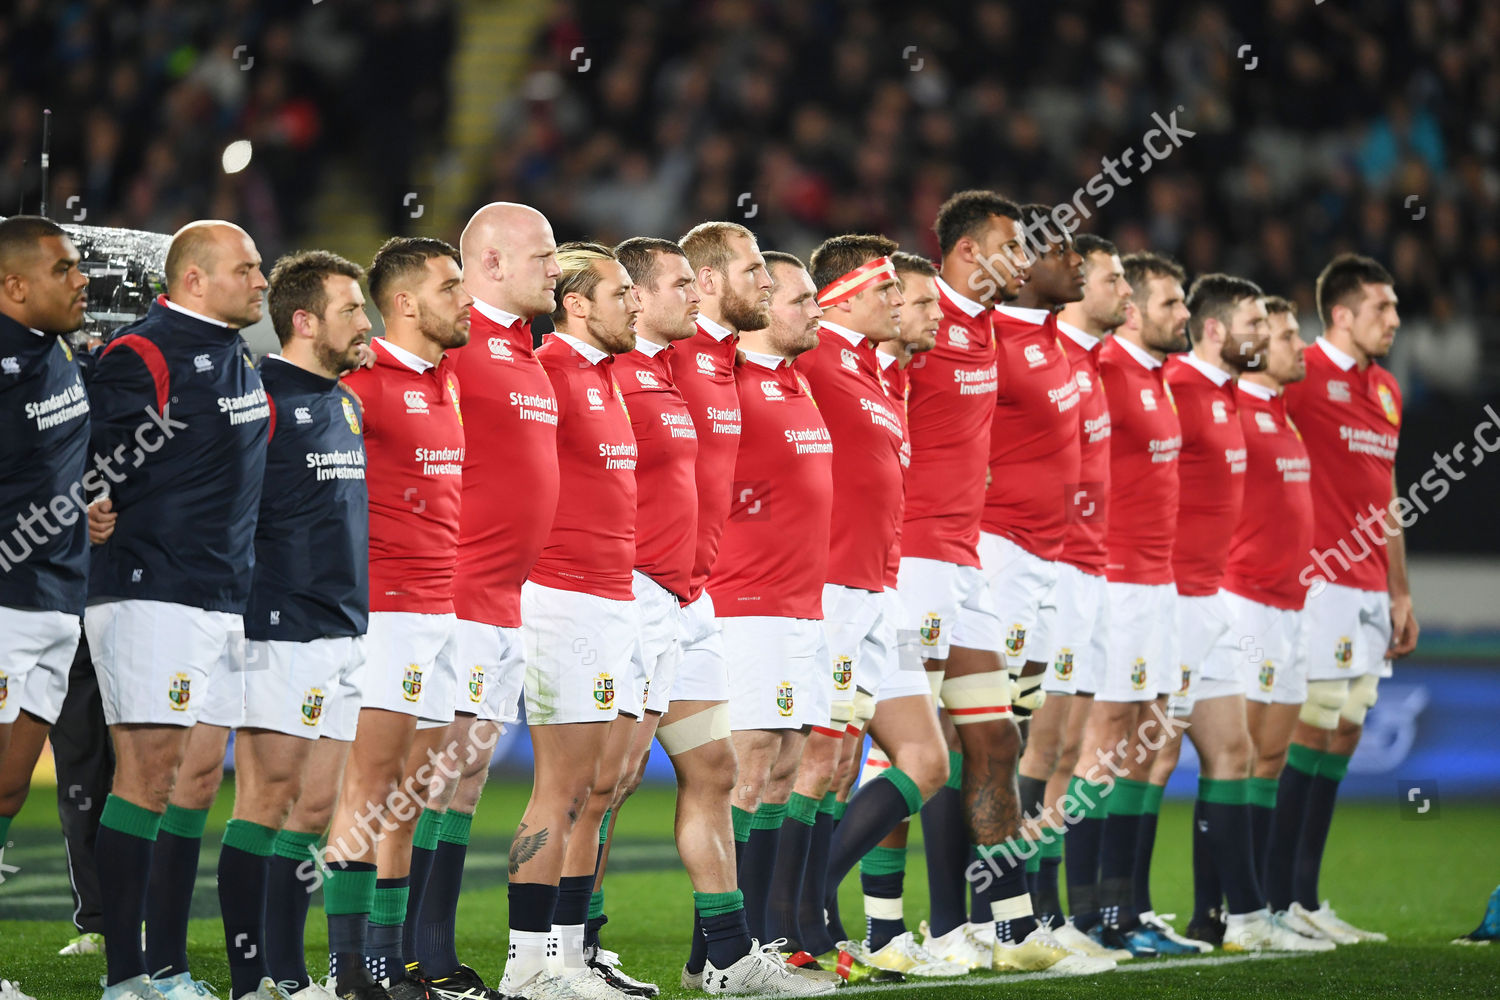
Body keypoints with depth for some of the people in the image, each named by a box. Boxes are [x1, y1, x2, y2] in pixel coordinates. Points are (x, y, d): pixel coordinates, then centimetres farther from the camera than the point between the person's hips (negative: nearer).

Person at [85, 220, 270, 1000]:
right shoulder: (142, 357, -11)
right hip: (151, 595, -9)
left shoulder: (240, 362, 17)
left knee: (199, 776, 9)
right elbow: (92, 464, -15)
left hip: (227, 599, 9)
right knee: (149, 773, -9)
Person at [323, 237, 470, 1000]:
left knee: (407, 790, 9)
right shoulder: (364, 379, -10)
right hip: (382, 605, -8)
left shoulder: (449, 381, 16)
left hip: (443, 605, 8)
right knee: (369, 778, -10)